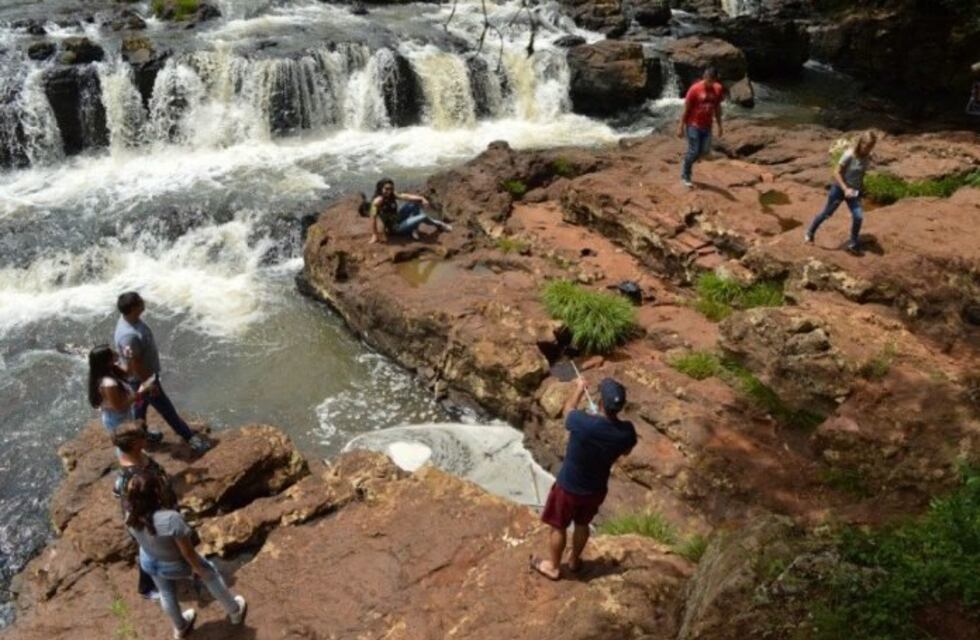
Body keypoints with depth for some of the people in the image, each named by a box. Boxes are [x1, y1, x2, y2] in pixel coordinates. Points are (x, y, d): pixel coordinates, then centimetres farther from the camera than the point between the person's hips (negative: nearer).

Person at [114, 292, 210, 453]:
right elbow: (135, 364, -28)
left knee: (141, 404, 28)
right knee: (167, 409, 6)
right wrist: (149, 384, -17)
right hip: (142, 378, -9)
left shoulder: (131, 319, -9)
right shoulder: (129, 336, -39)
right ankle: (190, 438, 20)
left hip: (146, 374, 9)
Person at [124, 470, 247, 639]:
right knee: (211, 573, 24)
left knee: (166, 594, 31)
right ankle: (234, 611, 47)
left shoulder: (131, 515, -25)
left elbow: (140, 538, -2)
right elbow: (188, 552, -29)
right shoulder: (171, 519, -44)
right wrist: (199, 569, -11)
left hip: (149, 562, 5)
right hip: (175, 565, -5)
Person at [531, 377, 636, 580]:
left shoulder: (582, 423, -34)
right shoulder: (626, 431, -23)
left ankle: (553, 567, 40)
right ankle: (574, 561, 50)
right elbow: (626, 451, 2)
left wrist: (580, 388, 8)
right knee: (582, 525, 29)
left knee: (558, 527, 20)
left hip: (568, 487, -4)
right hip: (596, 490, 4)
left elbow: (569, 408, -9)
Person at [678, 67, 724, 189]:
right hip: (693, 125, -5)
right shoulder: (695, 89, -16)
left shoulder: (718, 89, -2)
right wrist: (681, 127, -10)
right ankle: (685, 176, 15)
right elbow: (686, 109, -11)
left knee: (704, 151, 6)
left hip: (707, 126, 5)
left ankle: (686, 164, 31)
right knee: (693, 151, -4)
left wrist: (719, 125, 11)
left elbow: (717, 108, 9)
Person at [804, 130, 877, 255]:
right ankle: (809, 233, 32)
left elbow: (862, 174, 10)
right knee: (827, 213, 9)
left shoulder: (868, 158, -6)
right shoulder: (849, 155, -23)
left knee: (858, 217, -8)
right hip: (840, 188, -4)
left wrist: (860, 188, 8)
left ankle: (853, 244, 9)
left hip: (854, 191, 4)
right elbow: (836, 172, -21)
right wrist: (845, 189, -26)